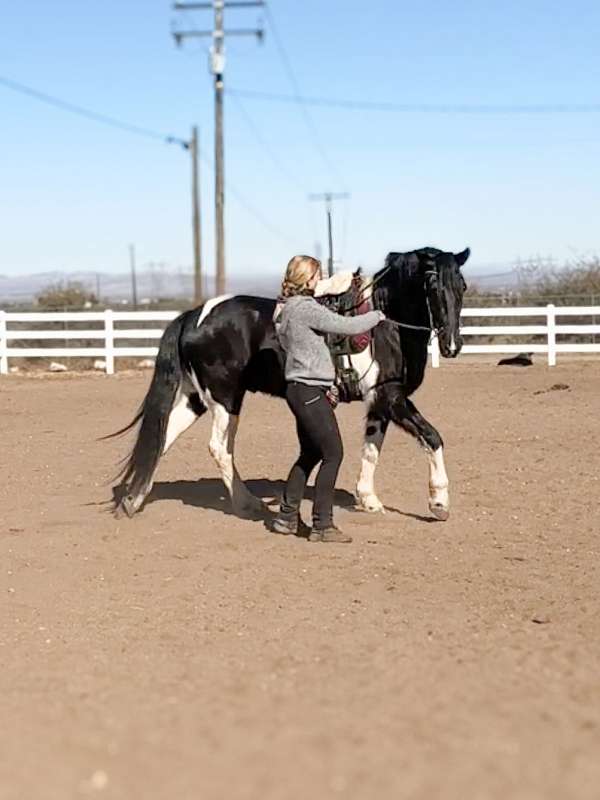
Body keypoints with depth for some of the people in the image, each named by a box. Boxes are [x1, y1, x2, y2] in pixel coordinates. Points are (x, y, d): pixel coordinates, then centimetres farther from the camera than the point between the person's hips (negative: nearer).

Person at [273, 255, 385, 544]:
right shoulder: (306, 308, -16)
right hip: (309, 392, -10)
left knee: (309, 454, 18)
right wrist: (377, 315, 2)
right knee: (333, 454, -5)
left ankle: (287, 517, 22)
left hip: (301, 389, 10)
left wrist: (324, 387, 21)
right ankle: (322, 525, -3)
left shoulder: (285, 309, 14)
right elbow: (347, 326, -16)